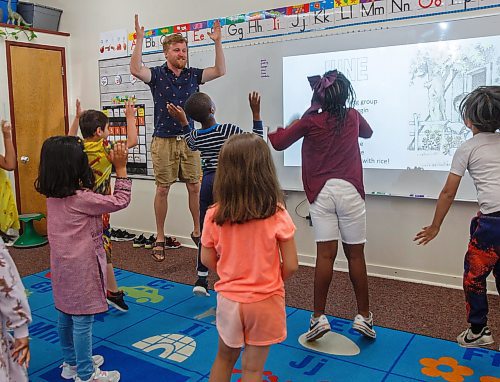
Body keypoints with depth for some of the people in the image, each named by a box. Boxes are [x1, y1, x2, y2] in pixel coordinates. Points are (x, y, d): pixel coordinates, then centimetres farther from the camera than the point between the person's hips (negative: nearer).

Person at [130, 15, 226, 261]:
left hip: (188, 140, 3)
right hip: (163, 141, -2)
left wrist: (217, 42, -7)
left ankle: (198, 231, 19)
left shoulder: (193, 75, 7)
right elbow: (135, 70, -19)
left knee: (195, 188, 4)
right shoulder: (157, 74, -1)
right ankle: (160, 238, 15)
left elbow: (220, 71, 0)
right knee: (162, 189, 4)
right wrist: (139, 40, -25)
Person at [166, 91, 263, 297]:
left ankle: (201, 280, 20)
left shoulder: (196, 135, 2)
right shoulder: (228, 130, -14)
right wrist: (256, 112, -8)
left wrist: (183, 122, 26)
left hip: (206, 183, 5)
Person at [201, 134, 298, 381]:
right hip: (265, 301, -2)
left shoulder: (214, 216, -14)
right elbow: (290, 266, -12)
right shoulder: (277, 216, -19)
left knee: (224, 356, 27)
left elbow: (208, 260, -3)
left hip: (228, 299, 2)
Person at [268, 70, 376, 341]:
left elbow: (278, 143, 5)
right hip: (349, 190, 1)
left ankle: (319, 317, 1)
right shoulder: (352, 116, 7)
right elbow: (367, 132, 30)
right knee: (355, 255, 7)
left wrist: (291, 125, 22)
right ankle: (363, 316, 16)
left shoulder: (310, 121, -1)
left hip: (322, 192, -1)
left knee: (325, 254, 0)